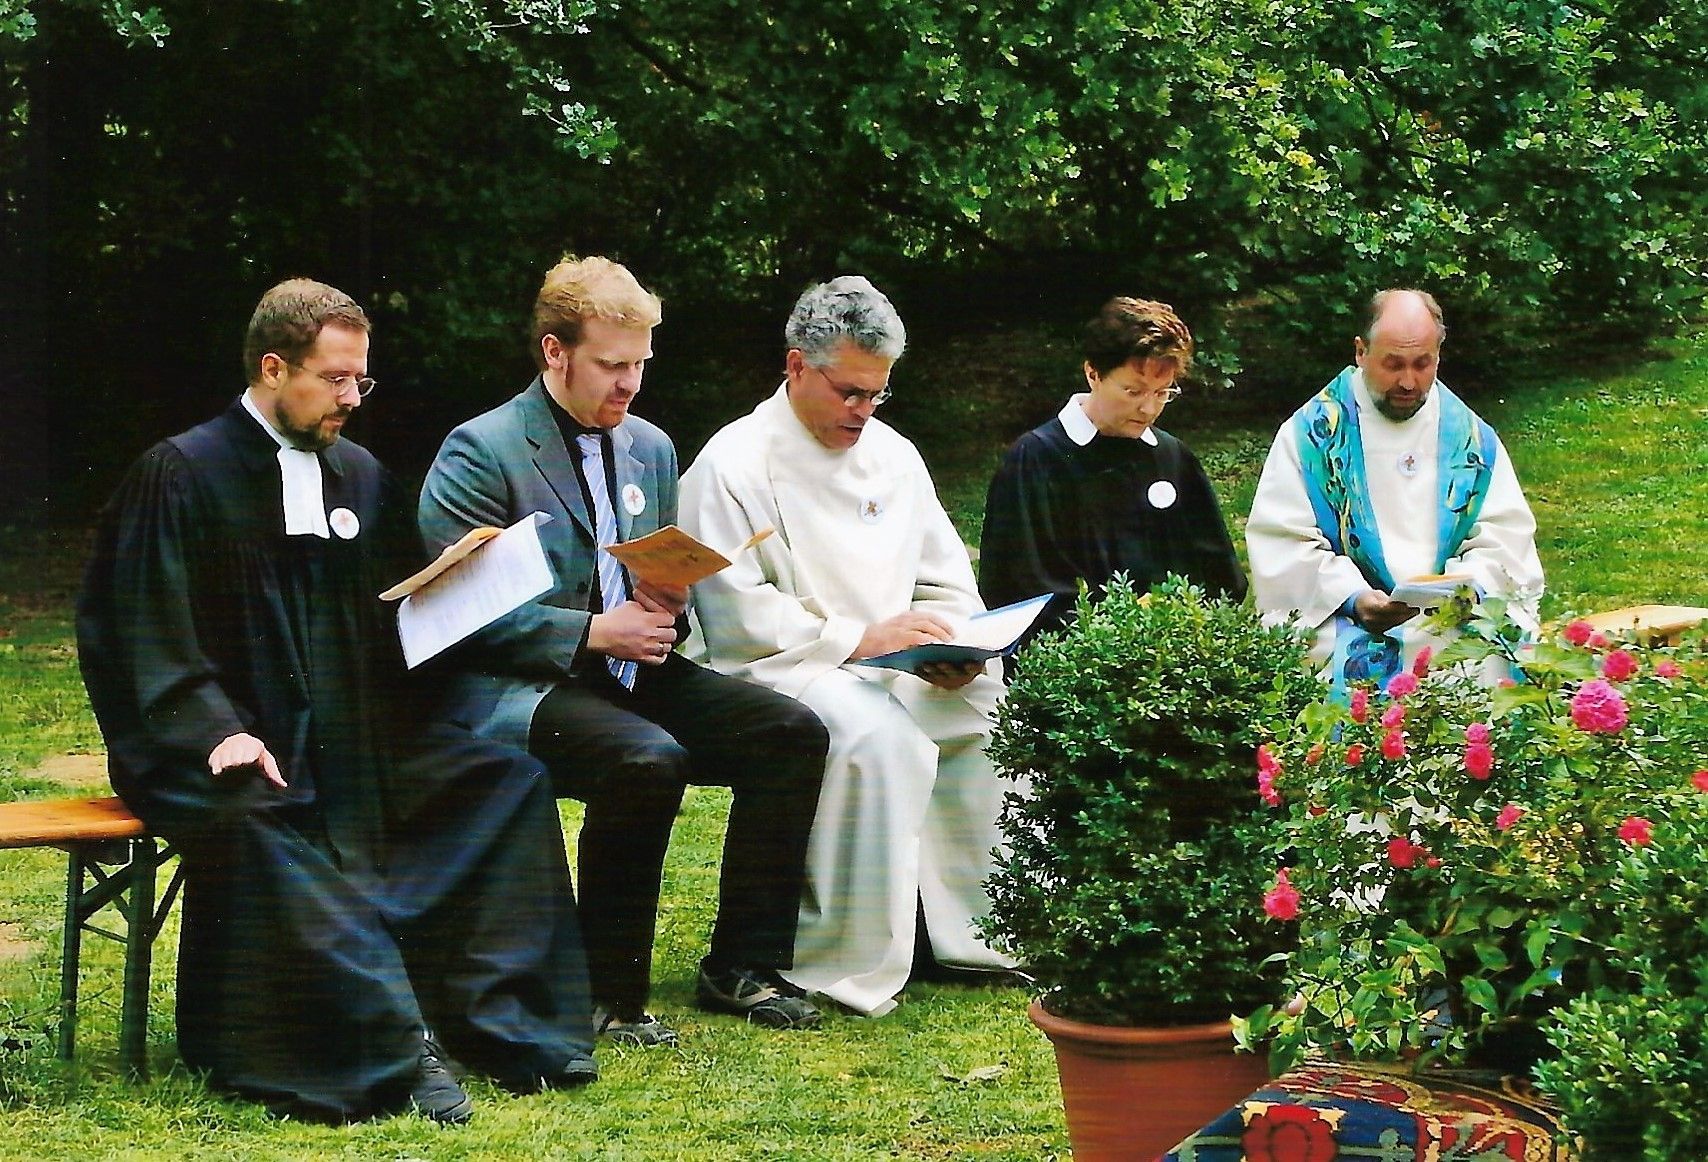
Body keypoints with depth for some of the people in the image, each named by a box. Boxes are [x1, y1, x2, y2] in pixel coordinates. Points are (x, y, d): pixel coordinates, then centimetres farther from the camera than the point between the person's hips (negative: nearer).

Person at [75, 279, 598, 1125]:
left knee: (509, 779, -12)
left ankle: (506, 1021, -20)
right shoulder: (181, 474, -4)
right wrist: (216, 731, -24)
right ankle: (393, 1048, -42)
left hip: (346, 737, 6)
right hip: (219, 748, -6)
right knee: (254, 819, -38)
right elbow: (141, 633, -10)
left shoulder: (360, 477, 16)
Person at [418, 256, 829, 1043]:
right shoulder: (479, 453, -6)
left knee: (791, 733, -13)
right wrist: (593, 632, -20)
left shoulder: (651, 448, 16)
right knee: (647, 758, -36)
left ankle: (741, 966, -2)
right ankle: (608, 992, -20)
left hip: (630, 673, 7)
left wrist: (664, 602, -3)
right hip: (510, 688, -7)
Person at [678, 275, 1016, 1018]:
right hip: (780, 675, -7)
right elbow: (734, 614, -14)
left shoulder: (892, 455, 17)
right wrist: (860, 638, -21)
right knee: (879, 736, -35)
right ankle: (850, 965, -29)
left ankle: (972, 931, -6)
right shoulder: (736, 464, -5)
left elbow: (948, 585, 20)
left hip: (902, 672, 7)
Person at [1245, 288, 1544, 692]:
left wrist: (1470, 585, -11)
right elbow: (1281, 543, -2)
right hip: (1344, 616, -3)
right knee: (1361, 664, -34)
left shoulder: (1471, 439, 14)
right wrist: (1353, 598, -17)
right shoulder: (1313, 434, 5)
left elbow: (1504, 536, 11)